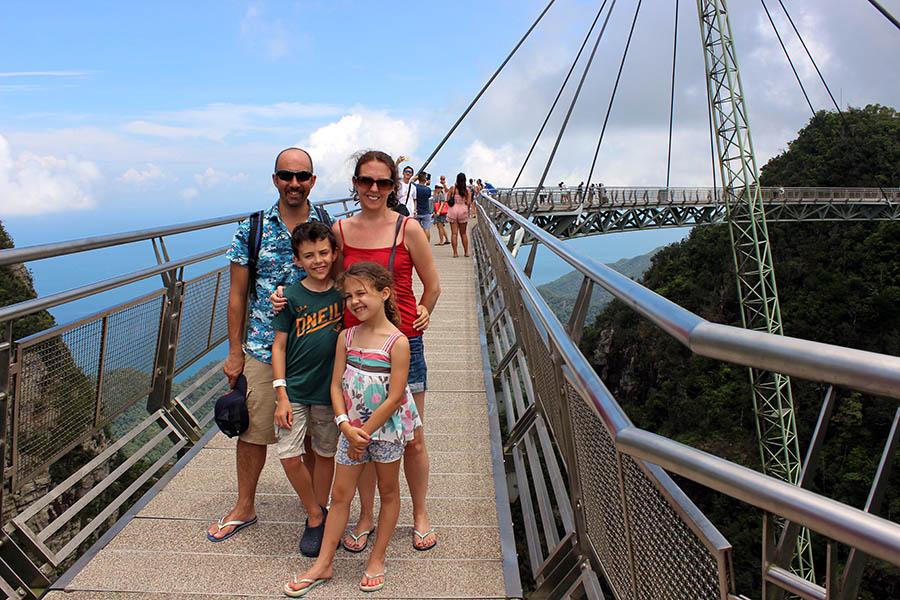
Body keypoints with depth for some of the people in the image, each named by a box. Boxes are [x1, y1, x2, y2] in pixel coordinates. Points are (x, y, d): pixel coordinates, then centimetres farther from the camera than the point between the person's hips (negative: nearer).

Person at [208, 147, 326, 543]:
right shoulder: (251, 229, 1)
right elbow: (237, 295, 3)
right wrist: (234, 352, 2)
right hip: (261, 349, 1)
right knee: (252, 431, 12)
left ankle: (317, 511, 28)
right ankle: (244, 508, 33)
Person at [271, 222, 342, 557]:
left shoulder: (343, 293, -3)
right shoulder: (291, 297, -7)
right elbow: (279, 345, -4)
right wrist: (281, 396, -9)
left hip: (330, 389, 1)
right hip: (294, 390, -1)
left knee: (325, 454, 12)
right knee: (289, 457, -5)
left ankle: (320, 513, 33)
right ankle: (315, 516, 17)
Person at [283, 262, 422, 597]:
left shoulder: (397, 342, -18)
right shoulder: (347, 337, -2)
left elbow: (394, 397, -19)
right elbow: (336, 385, -2)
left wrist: (364, 432, -16)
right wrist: (347, 427, -14)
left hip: (387, 429, -4)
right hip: (352, 428, 5)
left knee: (388, 492, 14)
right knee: (340, 494, 11)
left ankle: (377, 559, 31)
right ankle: (323, 565, 23)